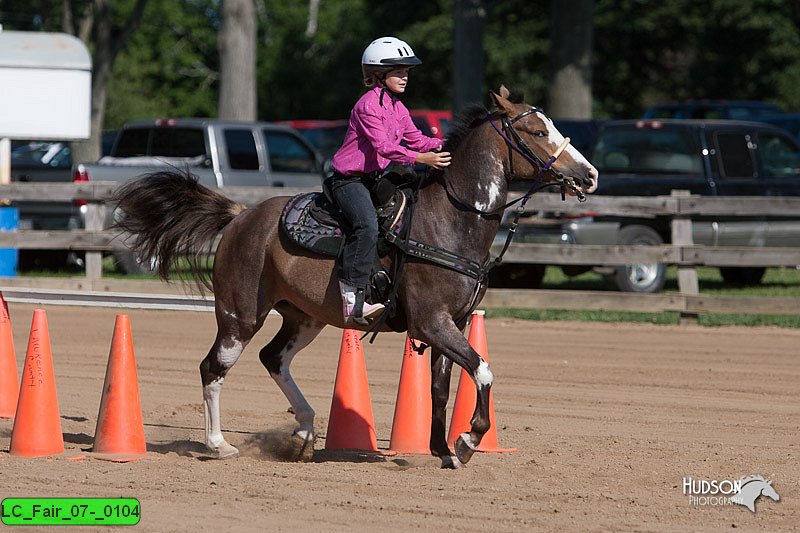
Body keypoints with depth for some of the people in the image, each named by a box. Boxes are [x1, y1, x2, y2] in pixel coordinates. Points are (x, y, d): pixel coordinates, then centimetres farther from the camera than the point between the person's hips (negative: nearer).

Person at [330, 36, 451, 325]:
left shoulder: (397, 108, 14)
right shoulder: (368, 104, -16)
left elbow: (415, 139, 17)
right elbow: (383, 146, -26)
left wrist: (442, 147, -1)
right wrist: (421, 158, -34)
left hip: (377, 178, 10)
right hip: (349, 180, -10)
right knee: (368, 225, -31)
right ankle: (351, 297, -34)